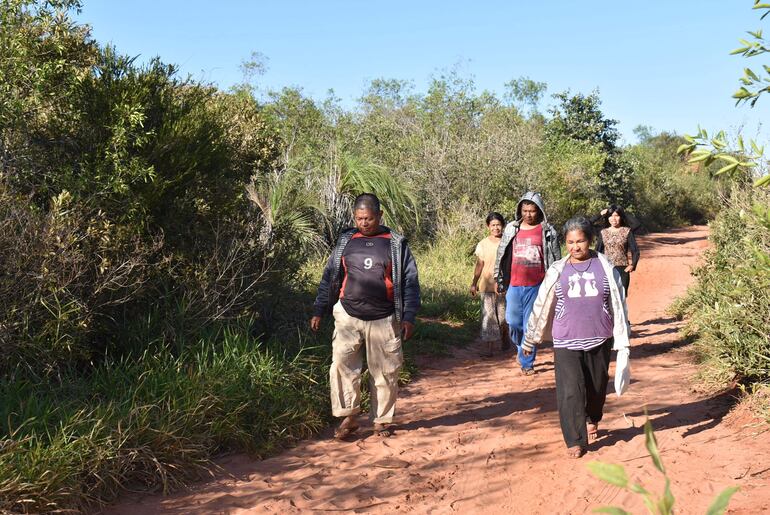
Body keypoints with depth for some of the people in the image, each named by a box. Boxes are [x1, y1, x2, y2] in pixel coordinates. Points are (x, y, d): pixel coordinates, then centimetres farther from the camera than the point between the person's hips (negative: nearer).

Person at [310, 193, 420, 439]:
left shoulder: (396, 244, 2)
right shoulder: (346, 241, 8)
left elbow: (410, 282, 1)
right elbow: (330, 277, 11)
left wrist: (408, 317, -6)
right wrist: (319, 310, 7)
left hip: (383, 320, -1)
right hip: (348, 317, 1)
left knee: (385, 372, 4)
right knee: (341, 366, -9)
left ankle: (382, 420, 19)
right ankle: (349, 417, 1)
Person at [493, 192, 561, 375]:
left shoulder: (548, 231, 1)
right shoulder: (511, 229, 7)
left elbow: (555, 259, 4)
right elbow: (501, 256, 12)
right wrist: (499, 281, 11)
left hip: (536, 286, -2)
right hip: (514, 285, 2)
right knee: (513, 322, 2)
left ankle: (527, 362, 12)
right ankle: (522, 349, 31)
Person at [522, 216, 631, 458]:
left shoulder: (605, 268, 1)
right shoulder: (558, 270, 3)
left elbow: (619, 304, 4)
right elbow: (541, 305, 9)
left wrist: (623, 341, 1)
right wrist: (530, 339, 13)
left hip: (599, 340, 1)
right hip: (566, 342, -1)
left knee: (597, 388, 14)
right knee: (570, 391, -8)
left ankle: (592, 421, 44)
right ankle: (575, 441, 4)